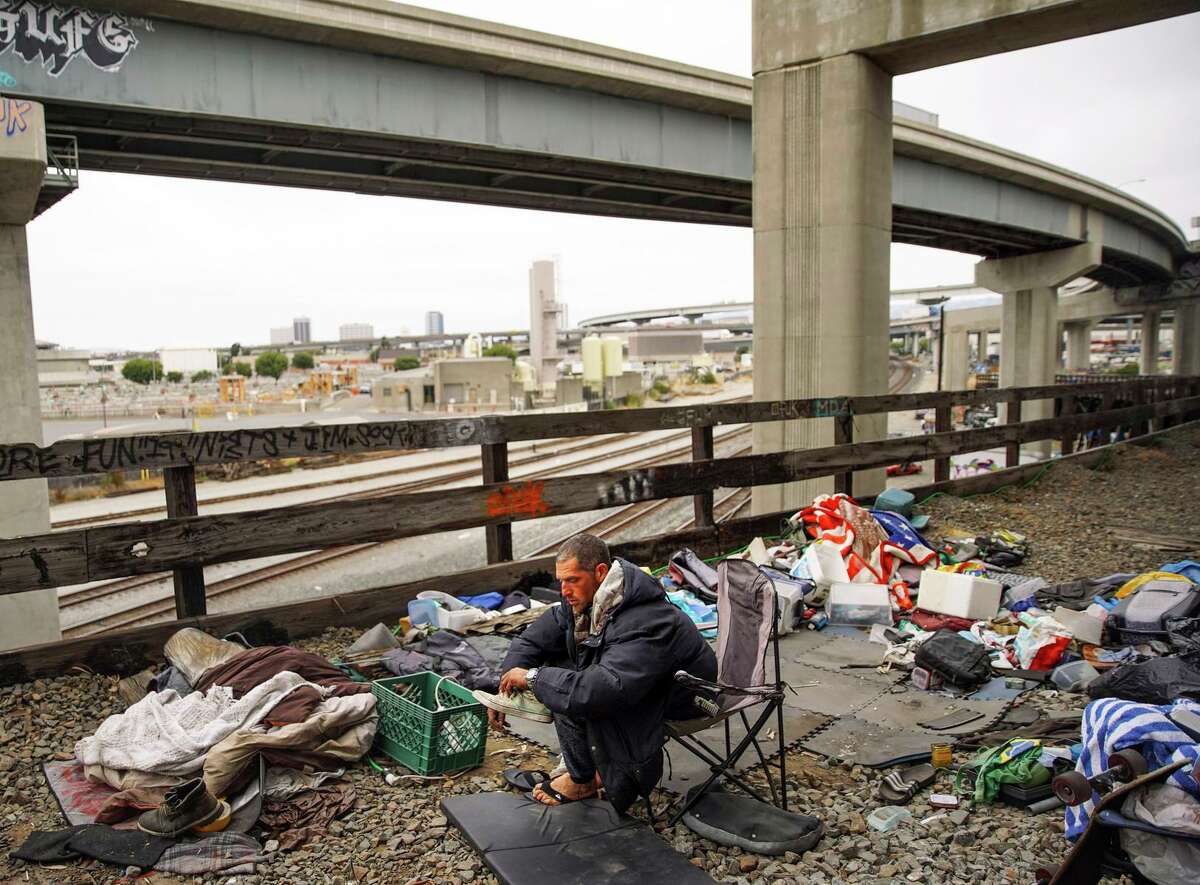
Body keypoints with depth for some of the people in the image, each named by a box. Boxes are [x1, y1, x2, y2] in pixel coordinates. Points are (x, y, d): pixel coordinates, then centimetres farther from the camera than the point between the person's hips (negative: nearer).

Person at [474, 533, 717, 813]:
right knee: (556, 669, -3)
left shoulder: (644, 622, -36)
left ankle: (583, 780, -2)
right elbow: (532, 639, 1)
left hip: (680, 696, -9)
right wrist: (505, 691, -10)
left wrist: (533, 677, -37)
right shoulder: (584, 598, -9)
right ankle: (585, 768, 3)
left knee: (586, 698, -29)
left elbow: (607, 688, -47)